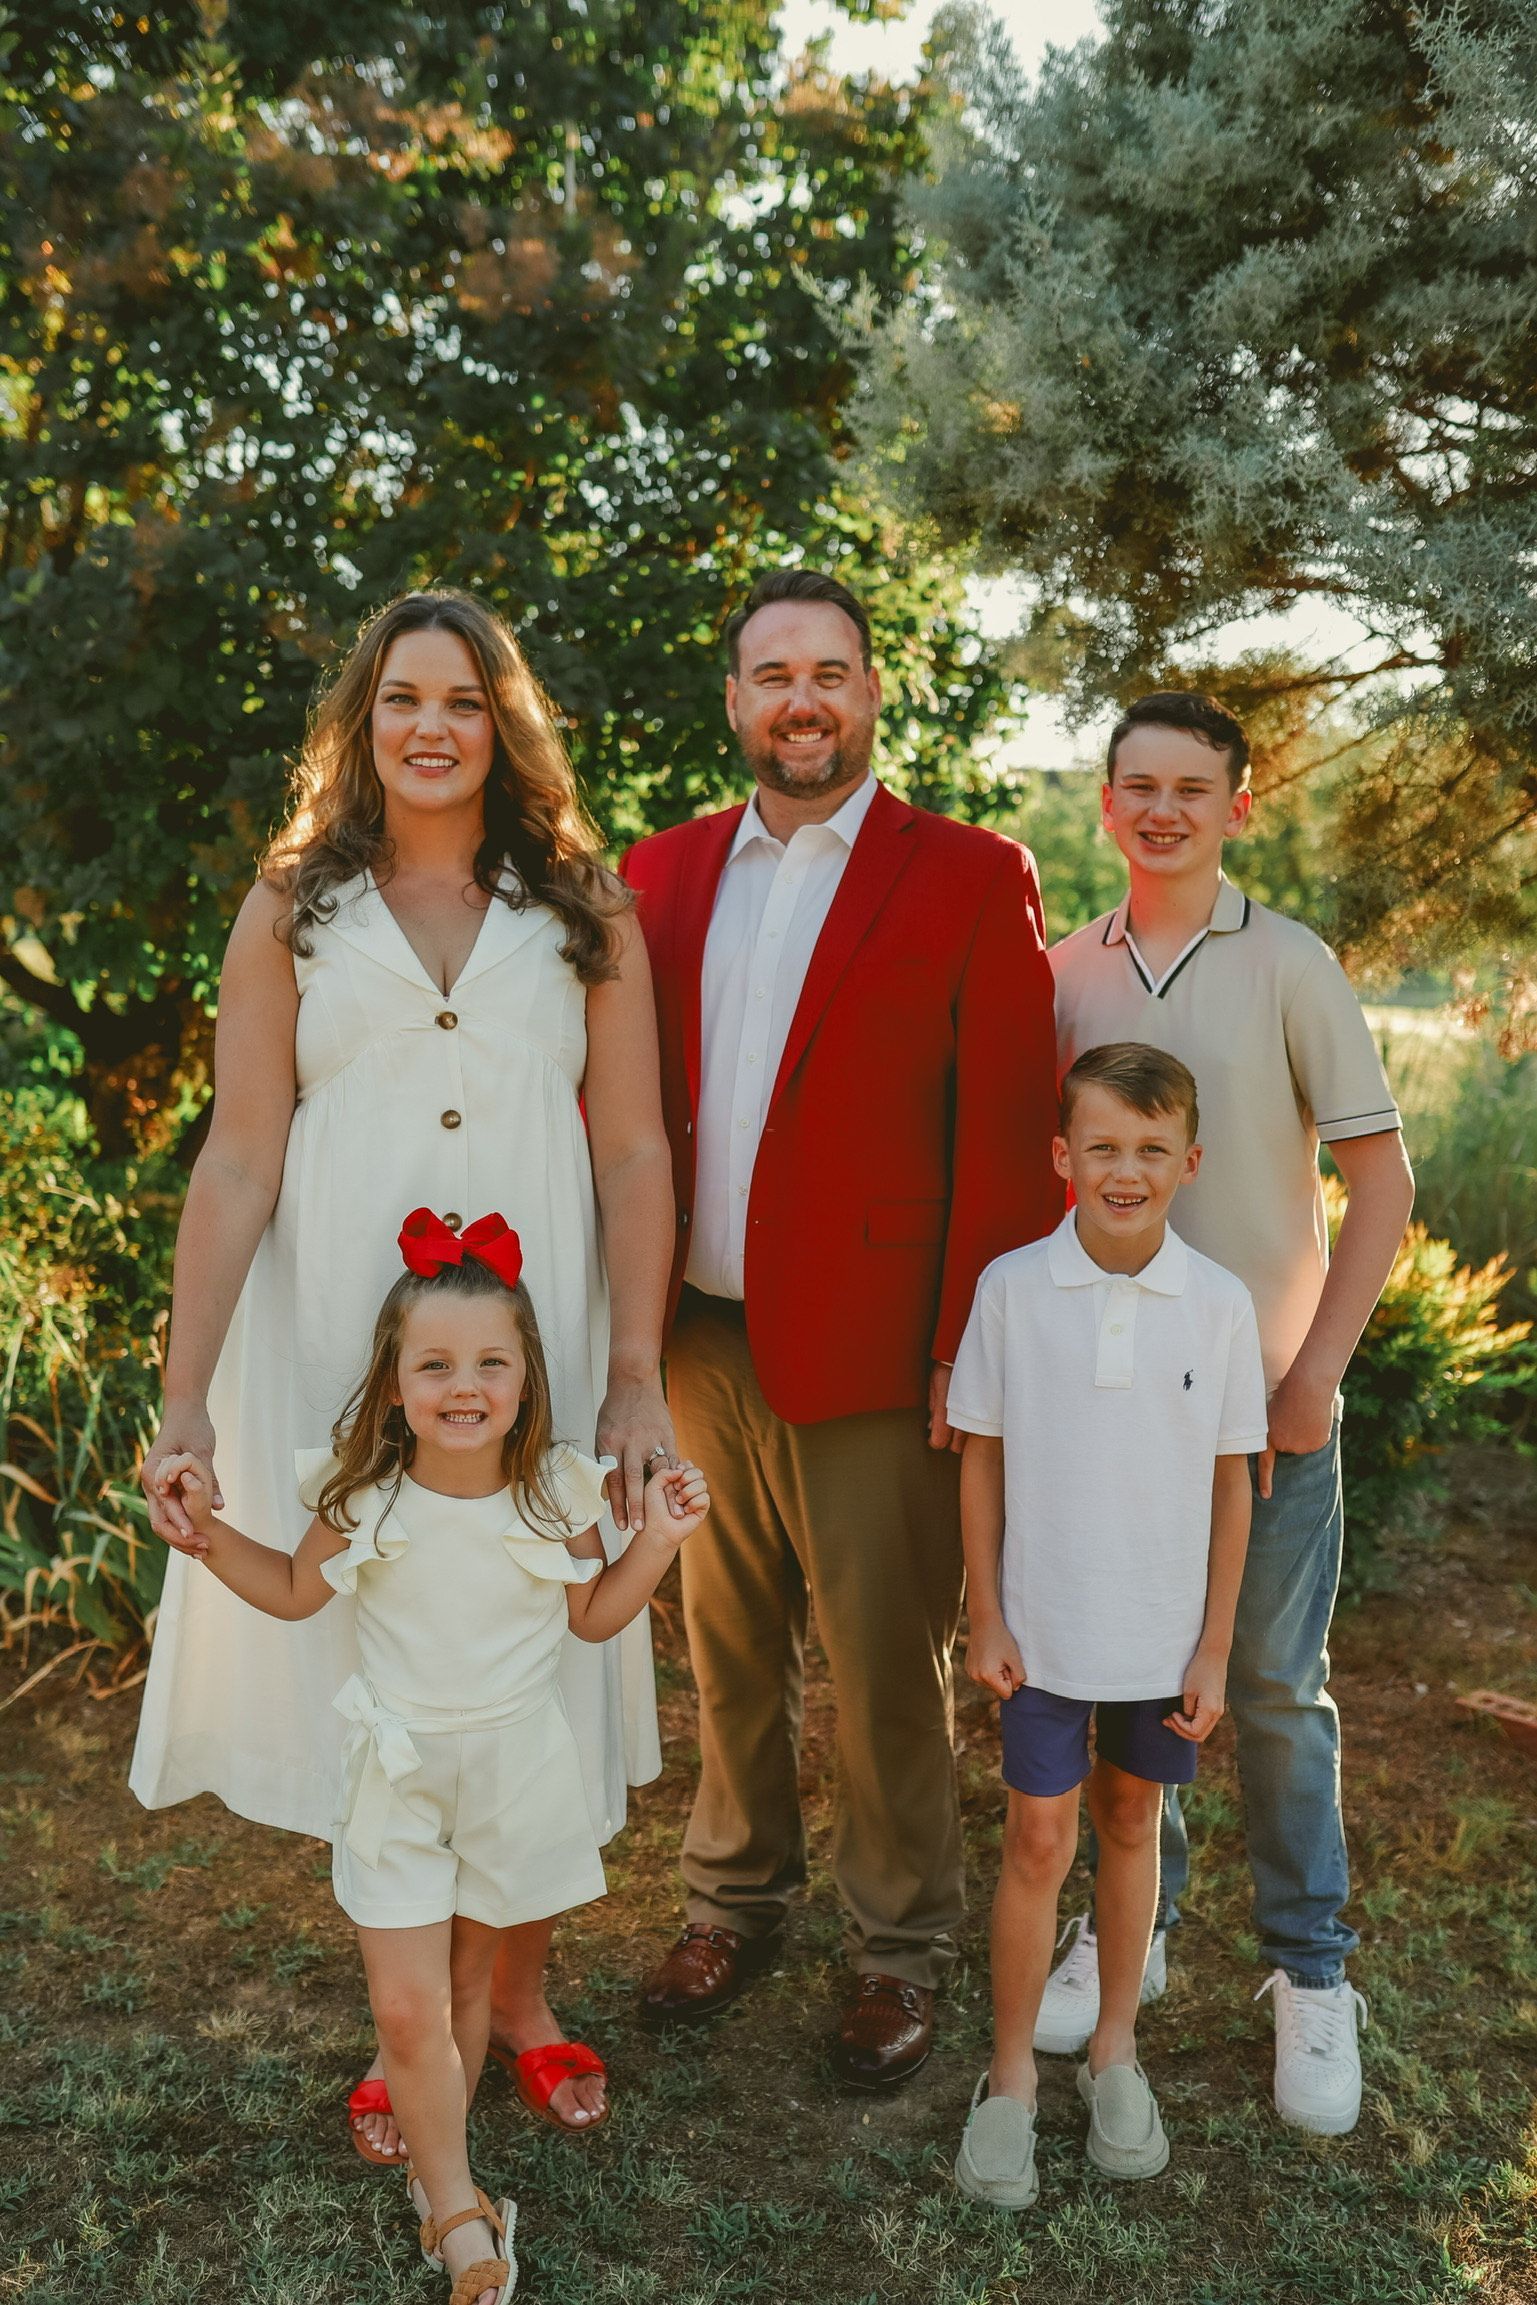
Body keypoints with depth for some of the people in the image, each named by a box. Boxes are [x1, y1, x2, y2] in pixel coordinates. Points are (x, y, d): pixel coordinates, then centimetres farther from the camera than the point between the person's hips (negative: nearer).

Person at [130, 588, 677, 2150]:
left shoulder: (586, 909, 3)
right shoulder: (292, 911, 3)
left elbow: (632, 1153, 0)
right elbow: (238, 1161, -1)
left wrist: (636, 1377, -6)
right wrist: (184, 1397, -7)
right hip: (338, 1345, 0)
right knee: (370, 1673, 8)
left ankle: (521, 1996, 31)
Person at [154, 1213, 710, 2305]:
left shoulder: (558, 1488, -12)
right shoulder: (364, 1495, -12)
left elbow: (593, 1614, 2)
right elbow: (295, 1592, 6)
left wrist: (660, 1540, -12)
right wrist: (209, 1529, -7)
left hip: (515, 1764, 1)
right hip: (401, 1768, 0)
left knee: (470, 1975, 17)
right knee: (406, 2006, -3)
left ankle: (436, 2167, 39)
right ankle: (457, 2203, 18)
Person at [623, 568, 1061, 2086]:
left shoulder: (970, 877, -4)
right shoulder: (664, 873, 9)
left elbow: (1010, 1136, -8)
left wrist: (974, 1358, -12)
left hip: (870, 1358, -4)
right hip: (699, 1341, 4)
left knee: (883, 1664, 9)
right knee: (727, 1647, 19)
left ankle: (902, 1946, 31)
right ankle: (736, 1896, 40)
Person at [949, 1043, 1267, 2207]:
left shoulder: (1220, 1303, -9)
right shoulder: (1011, 1288, -11)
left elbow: (1230, 1482, -2)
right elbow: (982, 1461, -3)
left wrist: (1215, 1648, 0)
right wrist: (984, 1619, -3)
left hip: (1165, 1631, 1)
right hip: (1044, 1625, -1)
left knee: (1132, 1823, 17)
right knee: (1039, 1839, 5)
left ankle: (1116, 2050, 35)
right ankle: (1012, 2076, 23)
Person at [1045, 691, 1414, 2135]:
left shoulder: (1290, 966, -4)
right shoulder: (1063, 974, 4)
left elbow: (1380, 1182, -5)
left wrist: (1316, 1371, -10)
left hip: (1264, 1392, -2)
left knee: (1275, 1684, 5)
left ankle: (1309, 1973, 22)